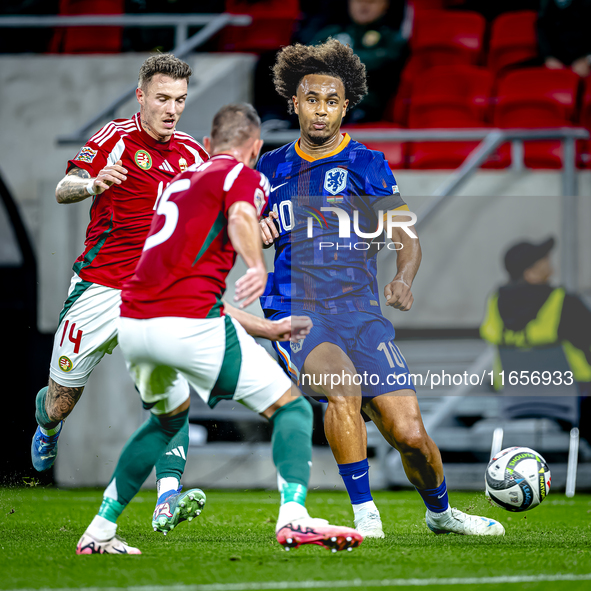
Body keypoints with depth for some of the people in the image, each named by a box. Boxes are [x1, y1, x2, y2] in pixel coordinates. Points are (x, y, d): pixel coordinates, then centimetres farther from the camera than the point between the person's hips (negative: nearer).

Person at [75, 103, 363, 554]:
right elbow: (240, 217, -19)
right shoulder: (244, 176, 5)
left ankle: (99, 532, 31)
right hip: (189, 322, -7)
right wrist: (259, 267, -37)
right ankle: (294, 517, -20)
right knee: (291, 407, 3)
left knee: (168, 418, 33)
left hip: (131, 325, 7)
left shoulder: (180, 180, 28)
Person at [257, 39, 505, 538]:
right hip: (295, 310, 0)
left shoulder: (367, 165, 7)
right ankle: (364, 514, -22)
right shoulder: (271, 169, 13)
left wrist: (403, 280, -16)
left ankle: (440, 512, 23)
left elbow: (406, 238, 5)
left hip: (359, 310, 0)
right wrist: (253, 233, 0)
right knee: (342, 382, -34)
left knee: (410, 434, -9)